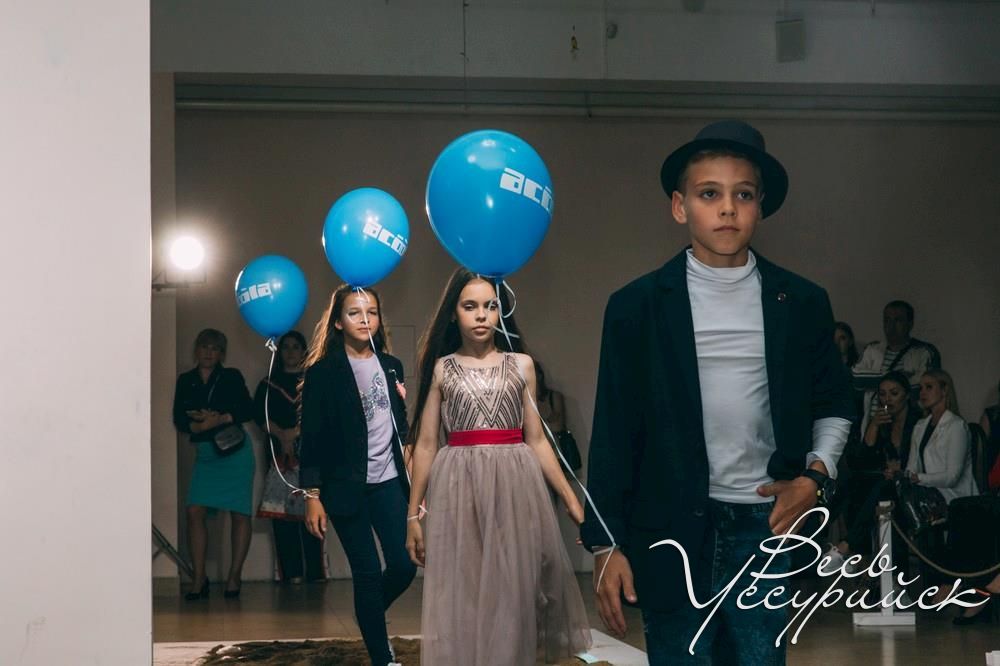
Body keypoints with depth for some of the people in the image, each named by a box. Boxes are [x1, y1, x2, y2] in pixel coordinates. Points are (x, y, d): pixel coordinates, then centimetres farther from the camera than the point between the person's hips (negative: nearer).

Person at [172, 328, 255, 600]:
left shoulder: (232, 377, 0)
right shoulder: (186, 381, 8)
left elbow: (248, 410, -7)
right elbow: (179, 419, 2)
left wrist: (221, 419, -20)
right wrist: (197, 425, -18)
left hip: (235, 451, -3)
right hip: (205, 453, 3)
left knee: (239, 514, -3)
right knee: (195, 511, -9)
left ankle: (235, 575, 6)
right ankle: (199, 578, -3)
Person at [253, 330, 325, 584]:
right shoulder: (269, 384, 17)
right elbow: (259, 413, 4)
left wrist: (295, 432, -11)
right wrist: (281, 435, -10)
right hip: (280, 455, 2)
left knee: (310, 512, -9)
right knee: (281, 512, -6)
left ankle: (314, 573, -10)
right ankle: (291, 573, -4)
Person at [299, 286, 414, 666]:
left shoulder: (391, 366, 10)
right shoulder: (324, 371, -6)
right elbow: (312, 436, -7)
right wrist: (312, 495, -11)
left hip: (388, 482, 5)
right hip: (347, 487, -4)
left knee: (403, 566, -1)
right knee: (368, 573, -2)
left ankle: (371, 620, 30)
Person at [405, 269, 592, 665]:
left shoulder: (521, 365, 9)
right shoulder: (441, 369, 6)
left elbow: (536, 439, 10)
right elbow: (426, 445, 5)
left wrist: (571, 499, 5)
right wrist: (414, 513, 3)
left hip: (516, 486, 1)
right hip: (459, 488, -1)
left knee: (511, 594, 1)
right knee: (461, 598, 0)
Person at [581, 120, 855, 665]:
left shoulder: (801, 303, 5)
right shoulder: (638, 306, 0)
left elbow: (833, 405, 18)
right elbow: (614, 431, 2)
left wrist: (815, 476, 0)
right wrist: (605, 544, -2)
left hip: (767, 524, 2)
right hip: (673, 530, -1)